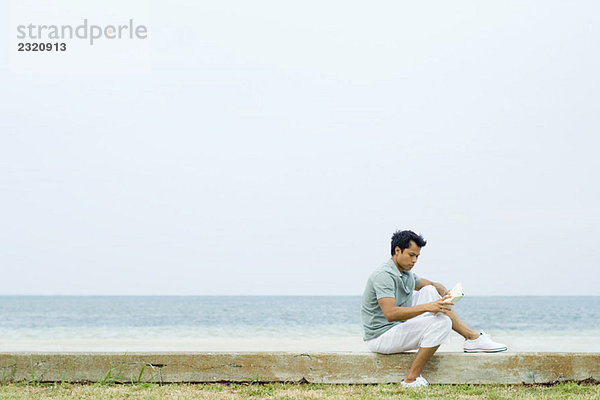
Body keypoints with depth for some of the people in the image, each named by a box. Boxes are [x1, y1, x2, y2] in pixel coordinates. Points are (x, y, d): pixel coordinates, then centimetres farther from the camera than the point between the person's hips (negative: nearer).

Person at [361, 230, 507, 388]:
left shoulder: (406, 273, 11)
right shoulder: (383, 275, -21)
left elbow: (434, 285, 21)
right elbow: (390, 314, -33)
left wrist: (445, 294, -4)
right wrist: (426, 307, -38)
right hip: (380, 338, -10)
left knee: (430, 291, 9)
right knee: (441, 322, -23)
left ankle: (473, 337, 8)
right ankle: (411, 380, -22)